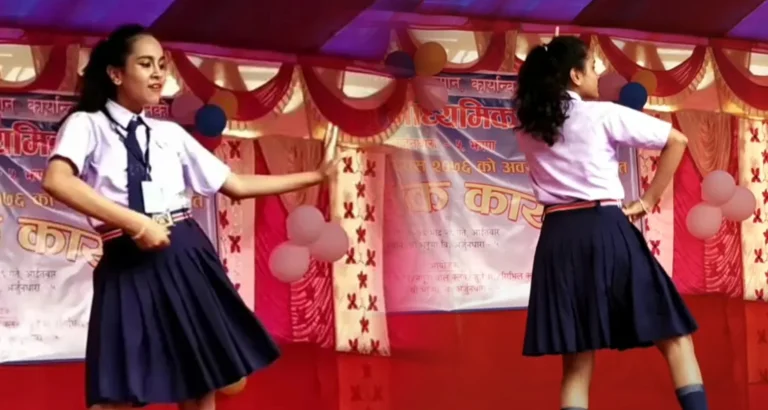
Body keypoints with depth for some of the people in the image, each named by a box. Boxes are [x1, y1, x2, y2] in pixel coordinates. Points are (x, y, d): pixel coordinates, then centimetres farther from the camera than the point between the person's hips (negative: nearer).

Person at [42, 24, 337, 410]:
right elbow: (56, 180, -19)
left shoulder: (171, 133, 16)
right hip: (130, 267, -5)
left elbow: (237, 185, 20)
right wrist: (135, 222, -22)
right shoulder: (87, 125, 1)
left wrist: (314, 176, 18)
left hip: (188, 261, 5)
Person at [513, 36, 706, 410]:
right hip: (605, 230, -4)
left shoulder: (528, 128, 12)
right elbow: (677, 140, -3)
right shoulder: (602, 115, -1)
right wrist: (648, 200, 3)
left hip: (558, 237, 4)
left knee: (577, 362, 6)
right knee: (673, 335, 6)